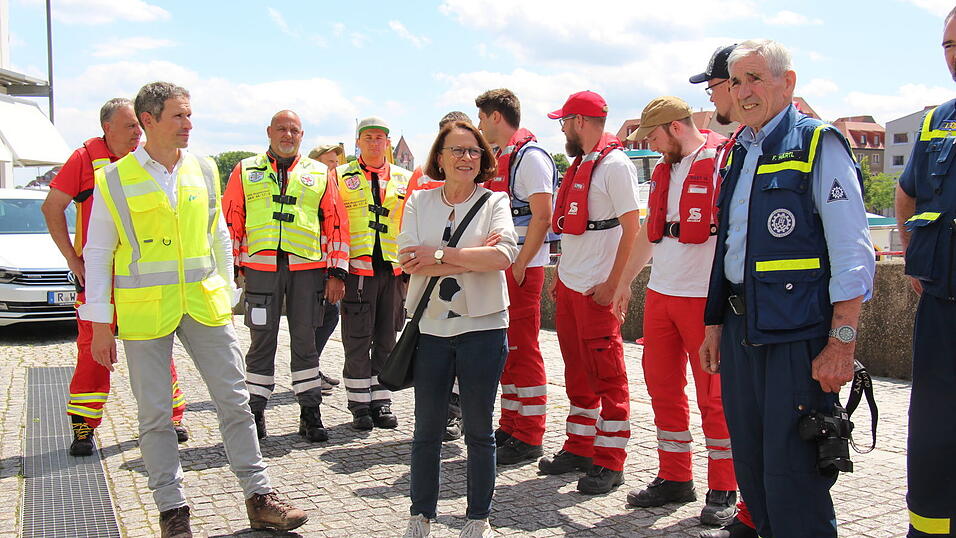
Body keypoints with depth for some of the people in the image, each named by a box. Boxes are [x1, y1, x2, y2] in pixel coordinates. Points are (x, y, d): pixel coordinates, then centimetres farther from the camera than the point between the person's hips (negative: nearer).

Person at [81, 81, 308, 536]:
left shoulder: (204, 171, 7)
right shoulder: (114, 180, -3)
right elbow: (97, 255, 1)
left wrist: (226, 293, 14)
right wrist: (99, 323, -2)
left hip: (205, 305, 3)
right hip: (144, 310, -3)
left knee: (234, 400, 5)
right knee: (154, 414, 5)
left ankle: (259, 498, 16)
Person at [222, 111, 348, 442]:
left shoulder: (319, 174, 12)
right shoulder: (245, 171, 12)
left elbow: (335, 223, 9)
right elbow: (231, 220, 9)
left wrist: (336, 272, 2)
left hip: (308, 269, 1)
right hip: (260, 267, 0)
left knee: (305, 341, 6)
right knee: (262, 341, 4)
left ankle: (311, 413, 14)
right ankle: (254, 412, 15)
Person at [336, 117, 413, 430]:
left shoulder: (404, 179, 13)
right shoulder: (341, 177, 7)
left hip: (394, 269, 3)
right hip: (357, 268, -2)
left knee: (386, 340, 8)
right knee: (357, 340, 0)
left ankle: (381, 403, 18)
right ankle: (359, 405, 10)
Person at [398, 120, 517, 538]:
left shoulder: (494, 202, 1)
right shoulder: (419, 202, 7)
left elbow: (503, 256, -16)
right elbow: (409, 260, -7)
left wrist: (439, 256, -14)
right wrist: (471, 259, -14)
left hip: (482, 328, -2)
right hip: (431, 328, 2)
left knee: (479, 430, 8)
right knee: (427, 430, 10)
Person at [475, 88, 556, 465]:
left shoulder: (530, 155, -11)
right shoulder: (498, 158, 17)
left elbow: (542, 216, -18)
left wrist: (520, 265, -18)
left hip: (523, 267, -9)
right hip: (500, 265, 9)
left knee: (523, 350, -5)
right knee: (505, 349, 14)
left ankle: (529, 438, 4)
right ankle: (510, 426, 24)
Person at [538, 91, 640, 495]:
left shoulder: (614, 164, -11)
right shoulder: (580, 164, 16)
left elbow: (631, 227, -16)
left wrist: (612, 284, -19)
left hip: (596, 290, -9)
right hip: (569, 285, 9)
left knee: (607, 374, -1)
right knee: (577, 371, 15)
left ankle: (610, 463, 6)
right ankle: (580, 448, 25)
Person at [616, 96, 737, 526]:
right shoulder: (663, 171, 16)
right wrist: (625, 279, 28)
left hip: (705, 298, -8)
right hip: (660, 293, 8)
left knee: (713, 395, 0)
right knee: (663, 389, 12)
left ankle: (723, 491, 13)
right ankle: (674, 478, 25)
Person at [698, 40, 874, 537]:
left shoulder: (818, 146, -6)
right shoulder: (739, 153, 16)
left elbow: (853, 255, -12)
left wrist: (841, 344, -17)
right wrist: (715, 323, 17)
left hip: (798, 333, -7)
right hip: (742, 329, 8)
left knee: (792, 478, -3)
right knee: (750, 468, 15)